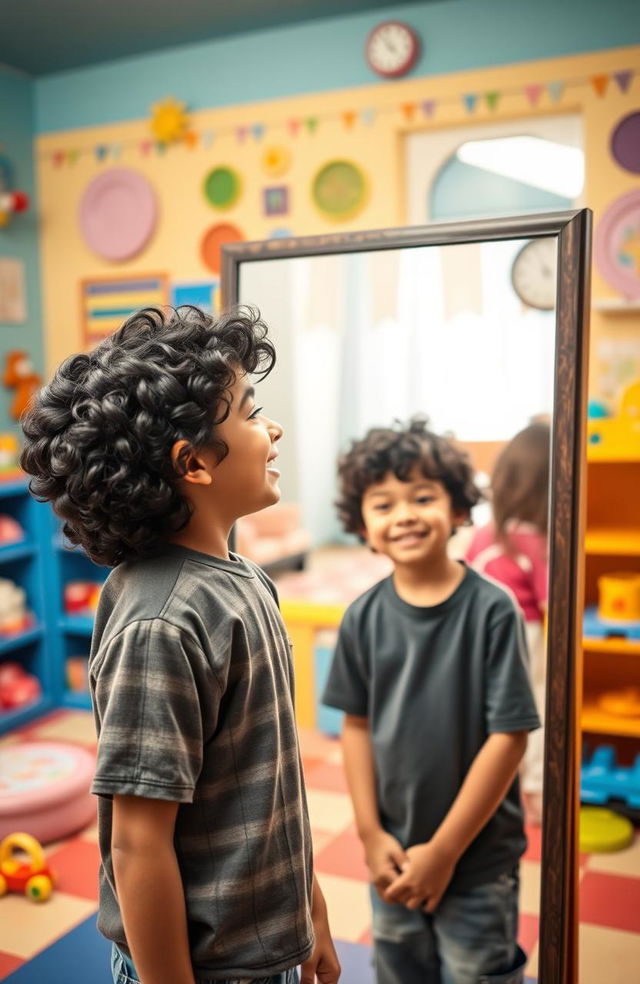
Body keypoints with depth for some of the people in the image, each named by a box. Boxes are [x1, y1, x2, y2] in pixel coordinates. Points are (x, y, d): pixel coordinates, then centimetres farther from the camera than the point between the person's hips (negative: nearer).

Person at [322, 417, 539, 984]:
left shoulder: (491, 611, -17)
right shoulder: (364, 617, -7)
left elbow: (509, 735, -16)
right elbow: (357, 725, 1)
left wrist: (444, 851, -13)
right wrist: (371, 834, -3)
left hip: (477, 858, -3)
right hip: (395, 854, 4)